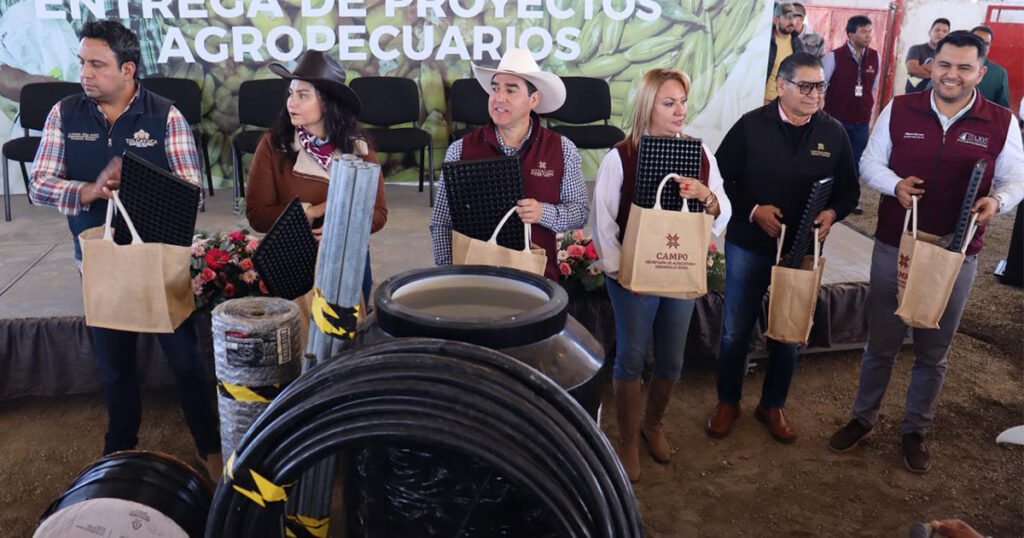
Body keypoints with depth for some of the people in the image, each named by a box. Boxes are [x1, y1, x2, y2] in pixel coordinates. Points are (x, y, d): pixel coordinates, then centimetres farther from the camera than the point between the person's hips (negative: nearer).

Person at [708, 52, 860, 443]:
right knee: (735, 331, 8)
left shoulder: (833, 133, 1)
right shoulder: (751, 125, -7)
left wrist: (832, 213, -14)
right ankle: (728, 401, 29)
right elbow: (721, 177, -6)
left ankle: (773, 405, 34)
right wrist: (752, 209, -18)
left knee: (789, 334, 14)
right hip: (749, 245, -2)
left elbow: (849, 189, 7)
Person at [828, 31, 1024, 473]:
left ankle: (915, 431, 32)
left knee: (933, 351, 13)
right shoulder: (900, 110, -2)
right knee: (880, 343, 11)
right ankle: (863, 419, 30)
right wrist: (895, 185, -17)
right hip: (894, 247, 0)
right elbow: (870, 161, 3)